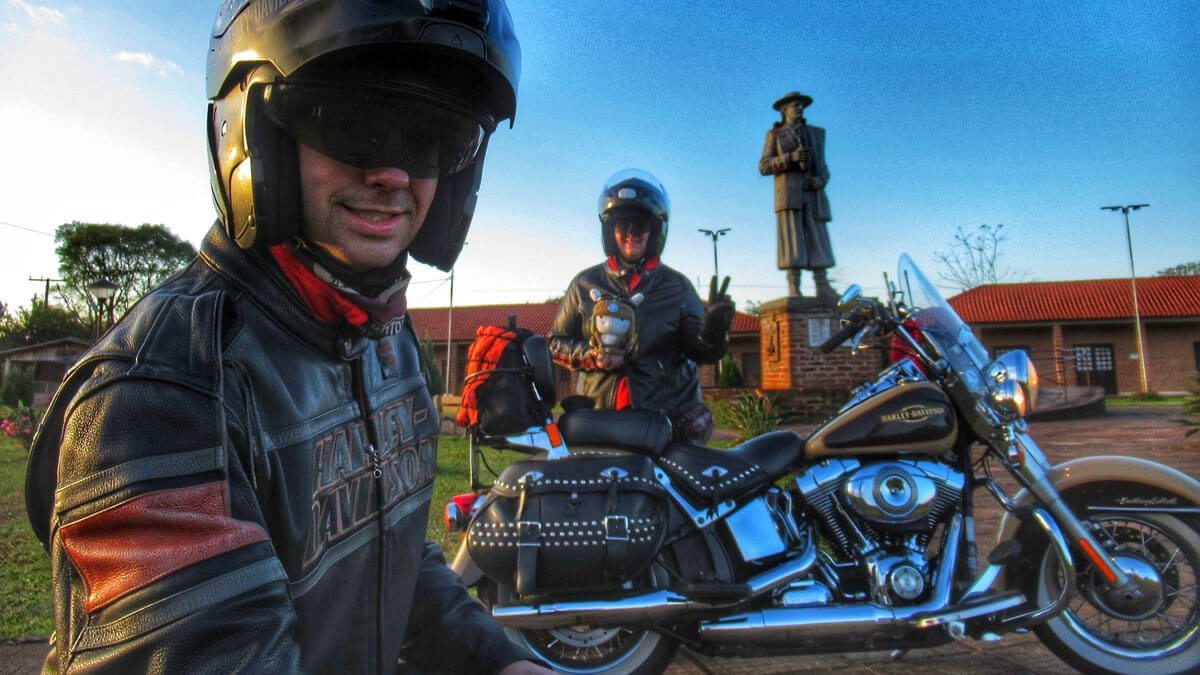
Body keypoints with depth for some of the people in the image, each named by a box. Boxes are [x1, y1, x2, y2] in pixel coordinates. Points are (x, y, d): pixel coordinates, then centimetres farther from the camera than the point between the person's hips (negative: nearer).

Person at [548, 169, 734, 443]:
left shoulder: (676, 286, 11)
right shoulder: (585, 284, 12)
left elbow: (701, 351, 8)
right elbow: (556, 342, 14)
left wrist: (713, 332, -14)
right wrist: (591, 356, -5)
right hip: (599, 417, 0)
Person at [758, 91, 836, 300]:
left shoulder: (816, 133, 22)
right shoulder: (774, 134, 13)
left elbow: (822, 168, 19)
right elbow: (764, 167, 2)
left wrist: (821, 179, -5)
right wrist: (791, 158, -12)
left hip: (812, 192, 3)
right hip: (788, 191, -3)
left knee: (818, 239, -8)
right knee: (792, 240, -12)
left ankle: (824, 289, -13)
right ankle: (794, 289, -16)